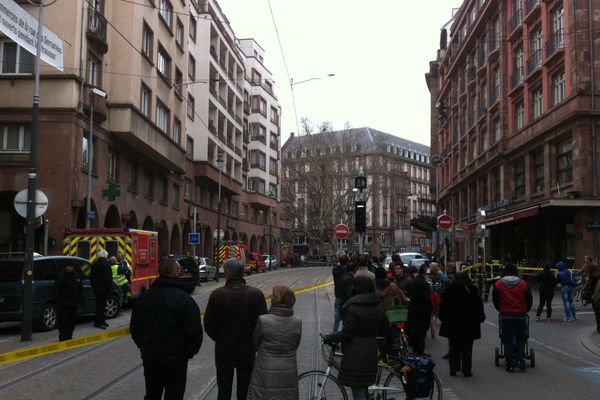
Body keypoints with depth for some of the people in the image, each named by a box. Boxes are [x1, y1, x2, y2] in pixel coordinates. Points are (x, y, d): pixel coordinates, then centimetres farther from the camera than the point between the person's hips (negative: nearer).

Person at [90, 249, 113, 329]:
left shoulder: (94, 264, 10)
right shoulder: (106, 264, -16)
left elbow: (91, 277, 17)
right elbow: (108, 277, -18)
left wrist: (93, 285, 24)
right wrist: (109, 286, -11)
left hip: (96, 287, 8)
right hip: (103, 288, -8)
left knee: (99, 304, 14)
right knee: (101, 304, -5)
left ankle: (101, 321, 23)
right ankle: (98, 322, -5)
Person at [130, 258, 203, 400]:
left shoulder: (144, 296, 0)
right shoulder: (183, 298, -18)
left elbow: (134, 327, 8)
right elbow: (195, 330, -19)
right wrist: (190, 352, -2)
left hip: (149, 356, 5)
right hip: (175, 358, -5)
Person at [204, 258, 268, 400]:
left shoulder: (217, 295, -14)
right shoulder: (256, 294, -11)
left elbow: (208, 325, -9)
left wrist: (221, 339, 9)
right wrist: (252, 340, 8)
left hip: (224, 351, -1)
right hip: (247, 352, 1)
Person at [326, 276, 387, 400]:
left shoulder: (352, 308, -20)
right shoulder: (378, 306, 3)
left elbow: (346, 334, -20)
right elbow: (384, 327, 12)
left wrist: (330, 338, -5)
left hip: (355, 354, -7)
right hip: (371, 352, 7)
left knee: (358, 390, 2)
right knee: (364, 384, 24)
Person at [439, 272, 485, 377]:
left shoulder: (449, 289, 0)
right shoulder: (472, 290, -5)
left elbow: (442, 306, 3)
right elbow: (479, 305, -2)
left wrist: (443, 319, 12)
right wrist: (480, 318, 10)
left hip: (452, 324, 1)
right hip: (469, 324, -1)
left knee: (454, 349, 10)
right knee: (467, 349, 5)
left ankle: (453, 370, 11)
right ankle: (466, 370, 5)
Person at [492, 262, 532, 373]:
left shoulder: (498, 285, -2)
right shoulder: (524, 284, -2)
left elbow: (495, 301, 6)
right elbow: (530, 301, 7)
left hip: (505, 316, 0)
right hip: (520, 316, 0)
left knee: (507, 340, 5)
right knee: (521, 338, 15)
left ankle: (510, 364, 3)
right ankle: (519, 359, 0)